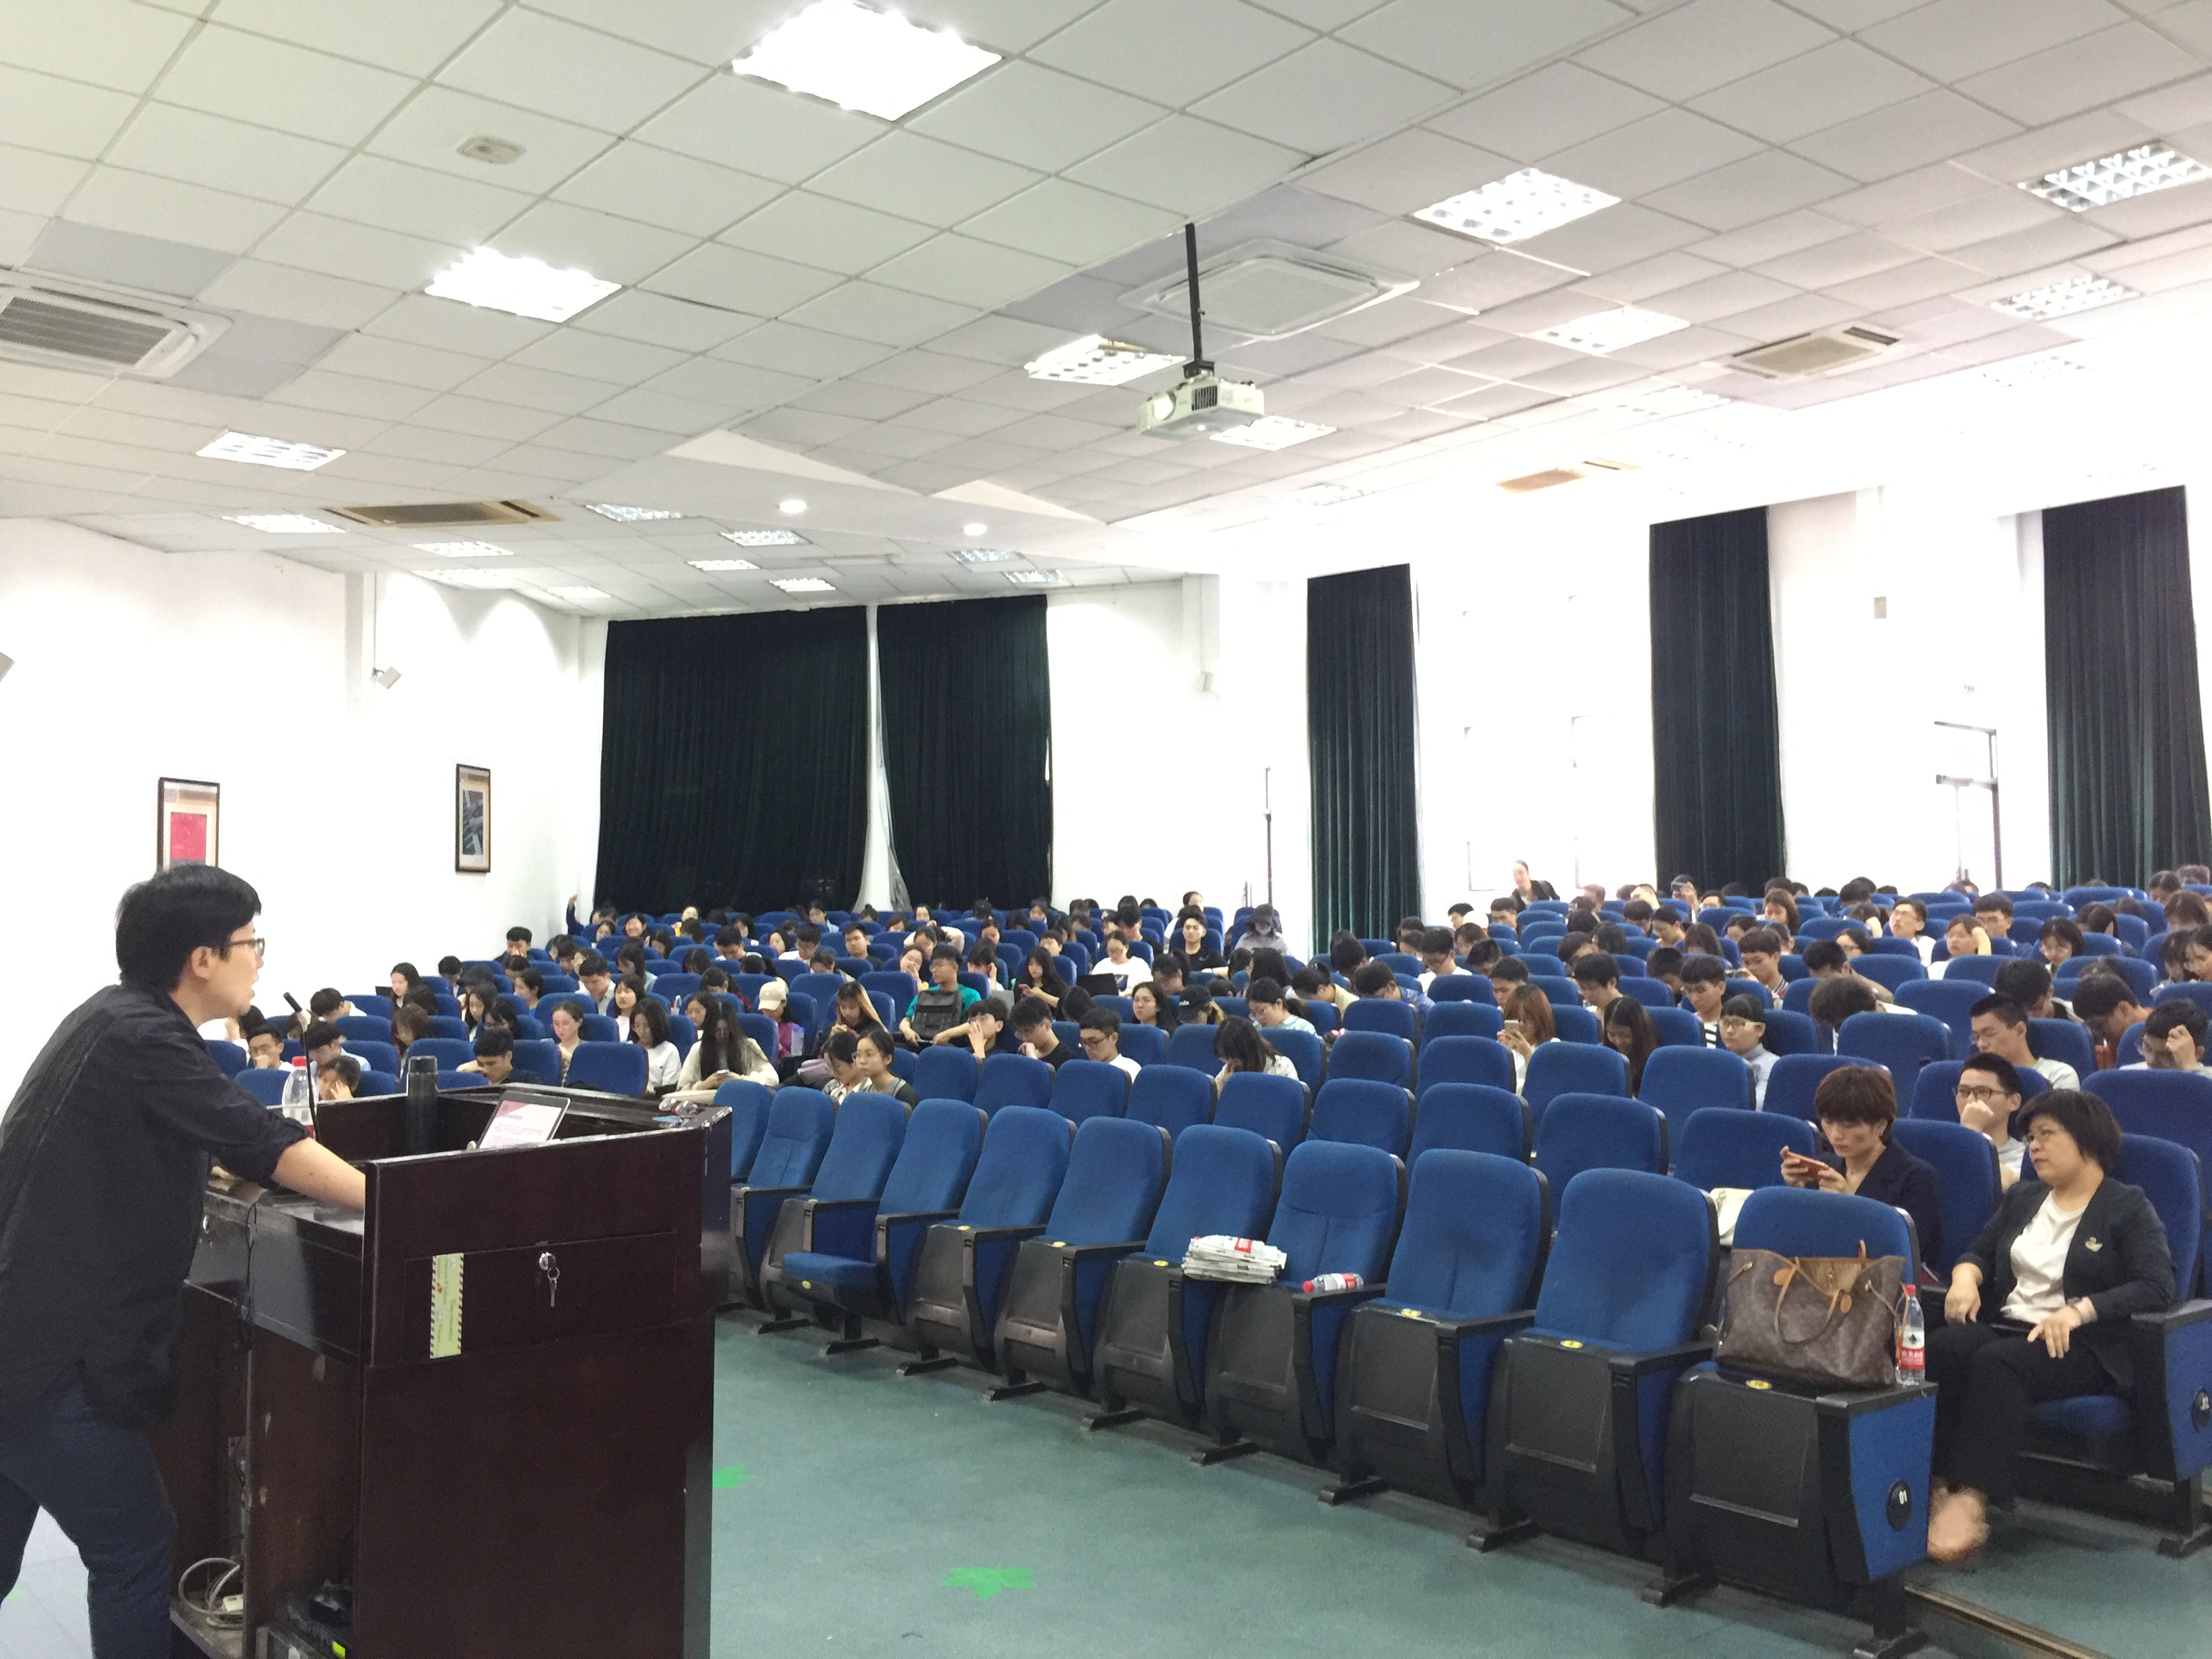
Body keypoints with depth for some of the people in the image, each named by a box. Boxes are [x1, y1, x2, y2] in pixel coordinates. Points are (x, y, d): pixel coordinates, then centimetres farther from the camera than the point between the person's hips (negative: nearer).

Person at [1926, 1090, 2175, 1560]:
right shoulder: (2020, 1199, 25)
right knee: (1938, 1348, -30)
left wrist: (2080, 1309, -23)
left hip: (2084, 1346, -5)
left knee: (1995, 1363, -37)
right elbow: (1980, 1252, 23)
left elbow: (2156, 1288, -9)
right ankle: (1935, 1482, -38)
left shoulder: (2128, 1208, 4)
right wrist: (1965, 1276, -2)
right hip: (2005, 1326, 5)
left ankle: (1973, 1496, -40)